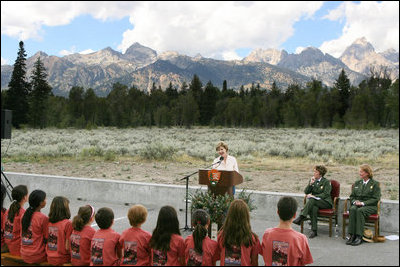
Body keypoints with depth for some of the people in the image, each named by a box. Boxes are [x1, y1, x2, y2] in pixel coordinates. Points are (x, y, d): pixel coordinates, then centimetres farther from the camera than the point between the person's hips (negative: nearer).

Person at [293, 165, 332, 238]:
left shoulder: (326, 182, 0)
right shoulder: (312, 180, 15)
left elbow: (325, 194, -10)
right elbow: (306, 192, 6)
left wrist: (313, 196, -19)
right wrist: (310, 184, -9)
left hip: (325, 203, -3)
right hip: (314, 202, 3)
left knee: (312, 200, -34)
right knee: (314, 208, -34)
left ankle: (301, 217, -43)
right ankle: (314, 231, -37)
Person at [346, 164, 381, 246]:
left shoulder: (375, 184, 5)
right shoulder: (357, 183, 20)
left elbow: (376, 199, -4)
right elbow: (352, 196, 19)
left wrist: (363, 203, -16)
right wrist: (355, 202, -5)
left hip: (370, 206, -4)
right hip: (357, 204, 4)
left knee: (360, 210, -36)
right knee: (352, 209, -32)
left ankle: (359, 236, -36)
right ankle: (352, 235, -36)